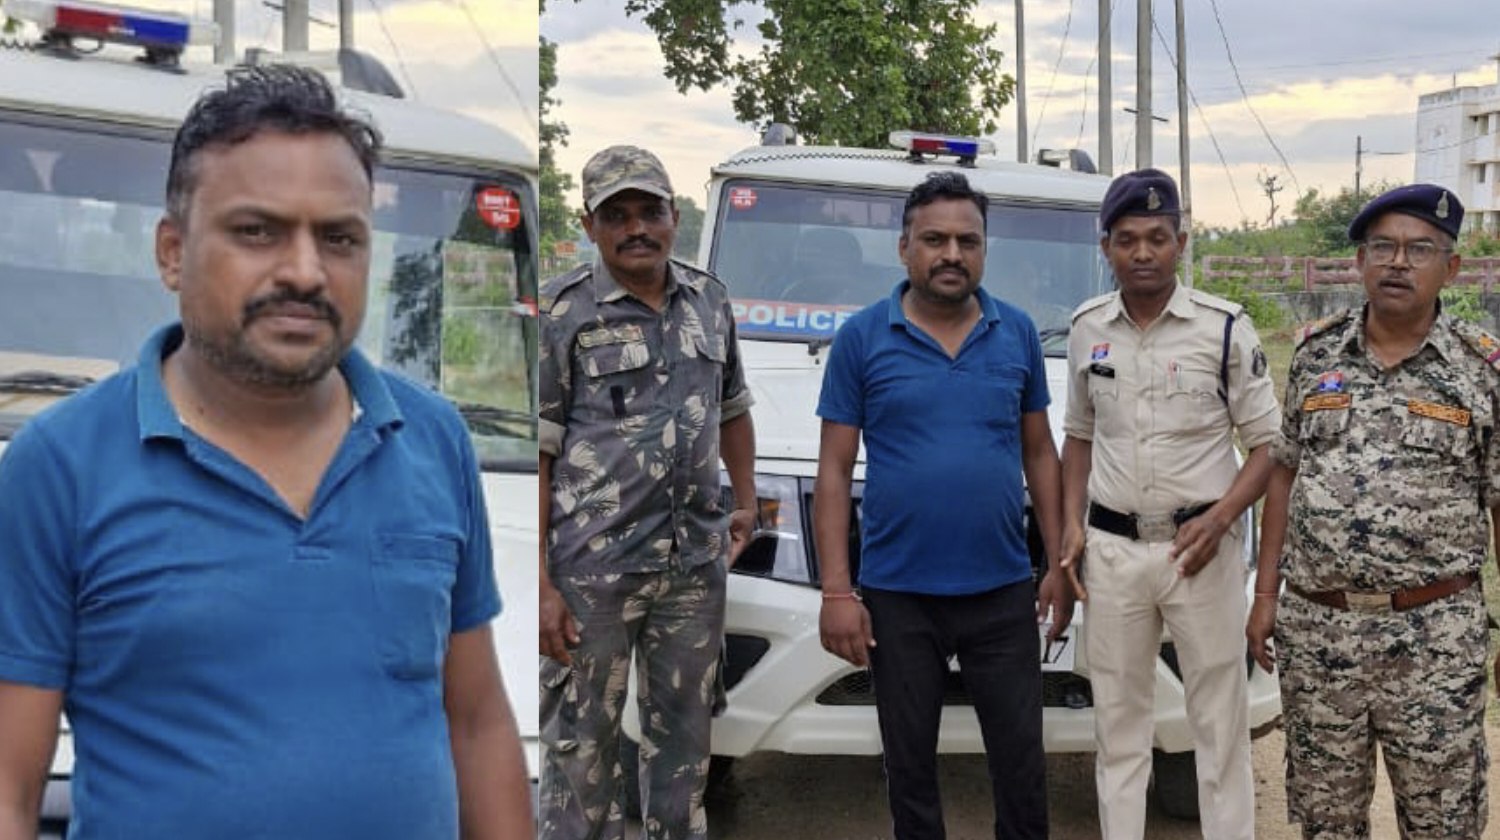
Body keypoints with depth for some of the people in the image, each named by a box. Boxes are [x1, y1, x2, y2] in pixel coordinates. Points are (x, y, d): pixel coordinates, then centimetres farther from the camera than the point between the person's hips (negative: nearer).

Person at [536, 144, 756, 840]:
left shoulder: (709, 300, 9)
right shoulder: (563, 312, -7)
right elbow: (538, 453, -10)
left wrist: (746, 502, 16)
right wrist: (542, 585, -14)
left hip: (696, 562, 5)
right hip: (592, 569, -5)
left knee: (685, 731, 18)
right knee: (581, 738, 6)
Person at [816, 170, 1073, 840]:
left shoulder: (1018, 334, 5)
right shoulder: (862, 338, -3)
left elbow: (1040, 454, 11)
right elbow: (834, 470, -4)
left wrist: (1058, 564, 5)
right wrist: (836, 591, -9)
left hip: (1004, 592, 2)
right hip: (898, 597, -1)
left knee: (1021, 764, 10)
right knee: (909, 765, 12)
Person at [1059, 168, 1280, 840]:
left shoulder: (1225, 328, -6)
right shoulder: (1087, 328, 5)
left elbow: (1268, 444, -3)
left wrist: (1221, 517, -17)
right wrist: (1072, 523, 4)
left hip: (1200, 548, -3)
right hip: (1110, 549, 3)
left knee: (1219, 718, 5)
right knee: (1117, 716, 12)